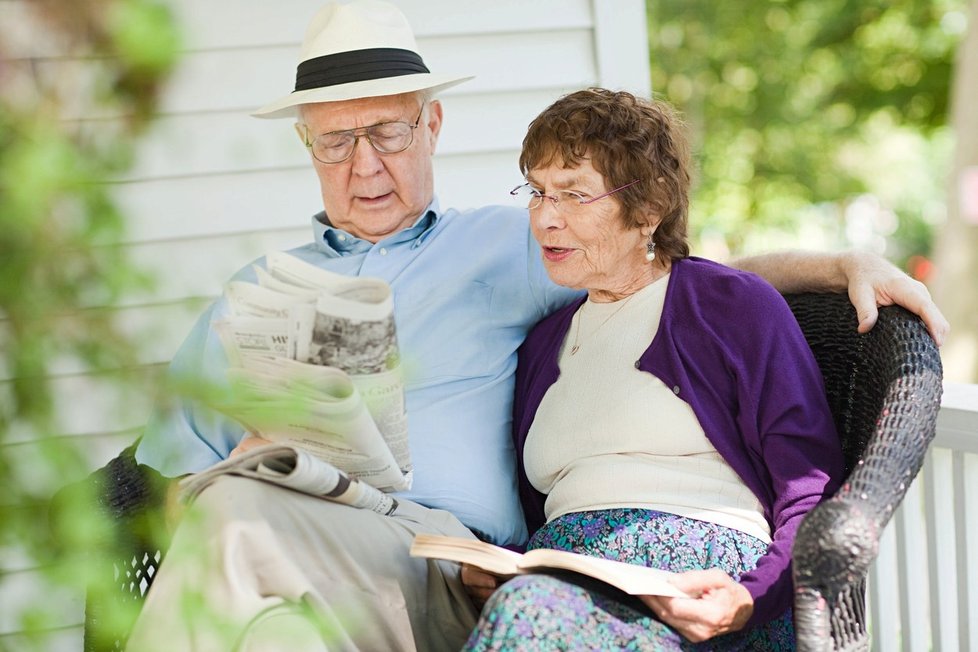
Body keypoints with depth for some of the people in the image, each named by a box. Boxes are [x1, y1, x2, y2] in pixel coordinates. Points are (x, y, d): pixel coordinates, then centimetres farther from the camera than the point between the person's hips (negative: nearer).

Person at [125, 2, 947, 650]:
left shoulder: (510, 244, 24)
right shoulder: (252, 296, 28)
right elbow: (163, 467, 22)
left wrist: (843, 263, 9)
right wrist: (249, 461, 0)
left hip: (443, 555, -2)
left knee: (237, 518, -34)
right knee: (231, 503, -36)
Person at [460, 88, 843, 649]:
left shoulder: (737, 305, 7)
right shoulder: (543, 345, 26)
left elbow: (815, 498, -1)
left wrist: (751, 600, -19)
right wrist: (491, 569, 1)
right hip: (564, 589, 5)